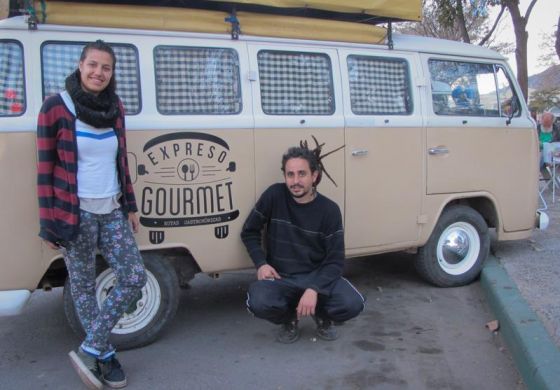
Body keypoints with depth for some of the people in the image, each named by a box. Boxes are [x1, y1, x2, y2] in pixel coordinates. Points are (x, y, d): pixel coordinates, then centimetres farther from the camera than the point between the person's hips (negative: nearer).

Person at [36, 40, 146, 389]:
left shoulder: (115, 108, 7)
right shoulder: (57, 107, -7)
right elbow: (45, 168, -6)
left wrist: (130, 206, 13)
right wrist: (49, 223, -8)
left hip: (112, 212, 5)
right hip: (76, 214, -5)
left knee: (135, 278, 0)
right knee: (84, 287, 6)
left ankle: (90, 349, 13)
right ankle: (104, 356, 24)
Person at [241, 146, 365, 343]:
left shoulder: (329, 209, -9)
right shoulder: (274, 195, -9)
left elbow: (335, 260, -9)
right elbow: (249, 232, 4)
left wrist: (314, 289, -24)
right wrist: (261, 263, -12)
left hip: (317, 275, 0)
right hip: (280, 277, 0)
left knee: (352, 304, -26)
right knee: (258, 303, -32)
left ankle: (322, 316, 11)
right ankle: (289, 319, 5)